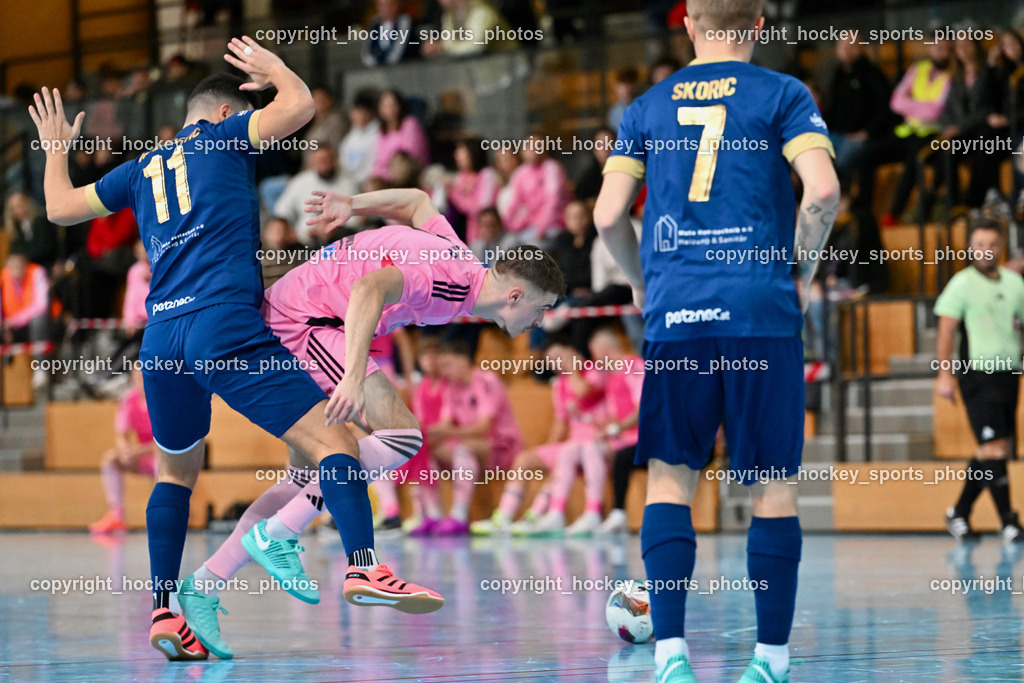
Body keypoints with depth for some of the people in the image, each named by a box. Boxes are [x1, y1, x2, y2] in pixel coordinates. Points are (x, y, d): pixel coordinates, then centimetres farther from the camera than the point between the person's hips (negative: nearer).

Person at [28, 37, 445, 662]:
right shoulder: (226, 137, 11)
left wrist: (56, 149, 50)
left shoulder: (143, 168, 25)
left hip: (160, 338, 6)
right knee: (332, 437, -11)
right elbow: (299, 105, -2)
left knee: (176, 471, 25)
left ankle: (165, 612, 17)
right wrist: (274, 68, 19)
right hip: (226, 327, -6)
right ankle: (363, 566, -32)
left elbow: (60, 208, 32)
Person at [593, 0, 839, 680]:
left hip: (675, 316, 2)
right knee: (774, 484, 5)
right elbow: (823, 191, -9)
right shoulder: (781, 94, 5)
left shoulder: (649, 106, 12)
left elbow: (609, 215, 6)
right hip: (762, 313, -2)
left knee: (670, 476, 5)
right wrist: (801, 273, 5)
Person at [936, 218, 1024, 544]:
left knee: (990, 452, 10)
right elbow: (946, 330, -8)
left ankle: (959, 513, 22)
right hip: (978, 374, -6)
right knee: (994, 449, -10)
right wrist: (944, 373, -17)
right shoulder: (962, 284, -4)